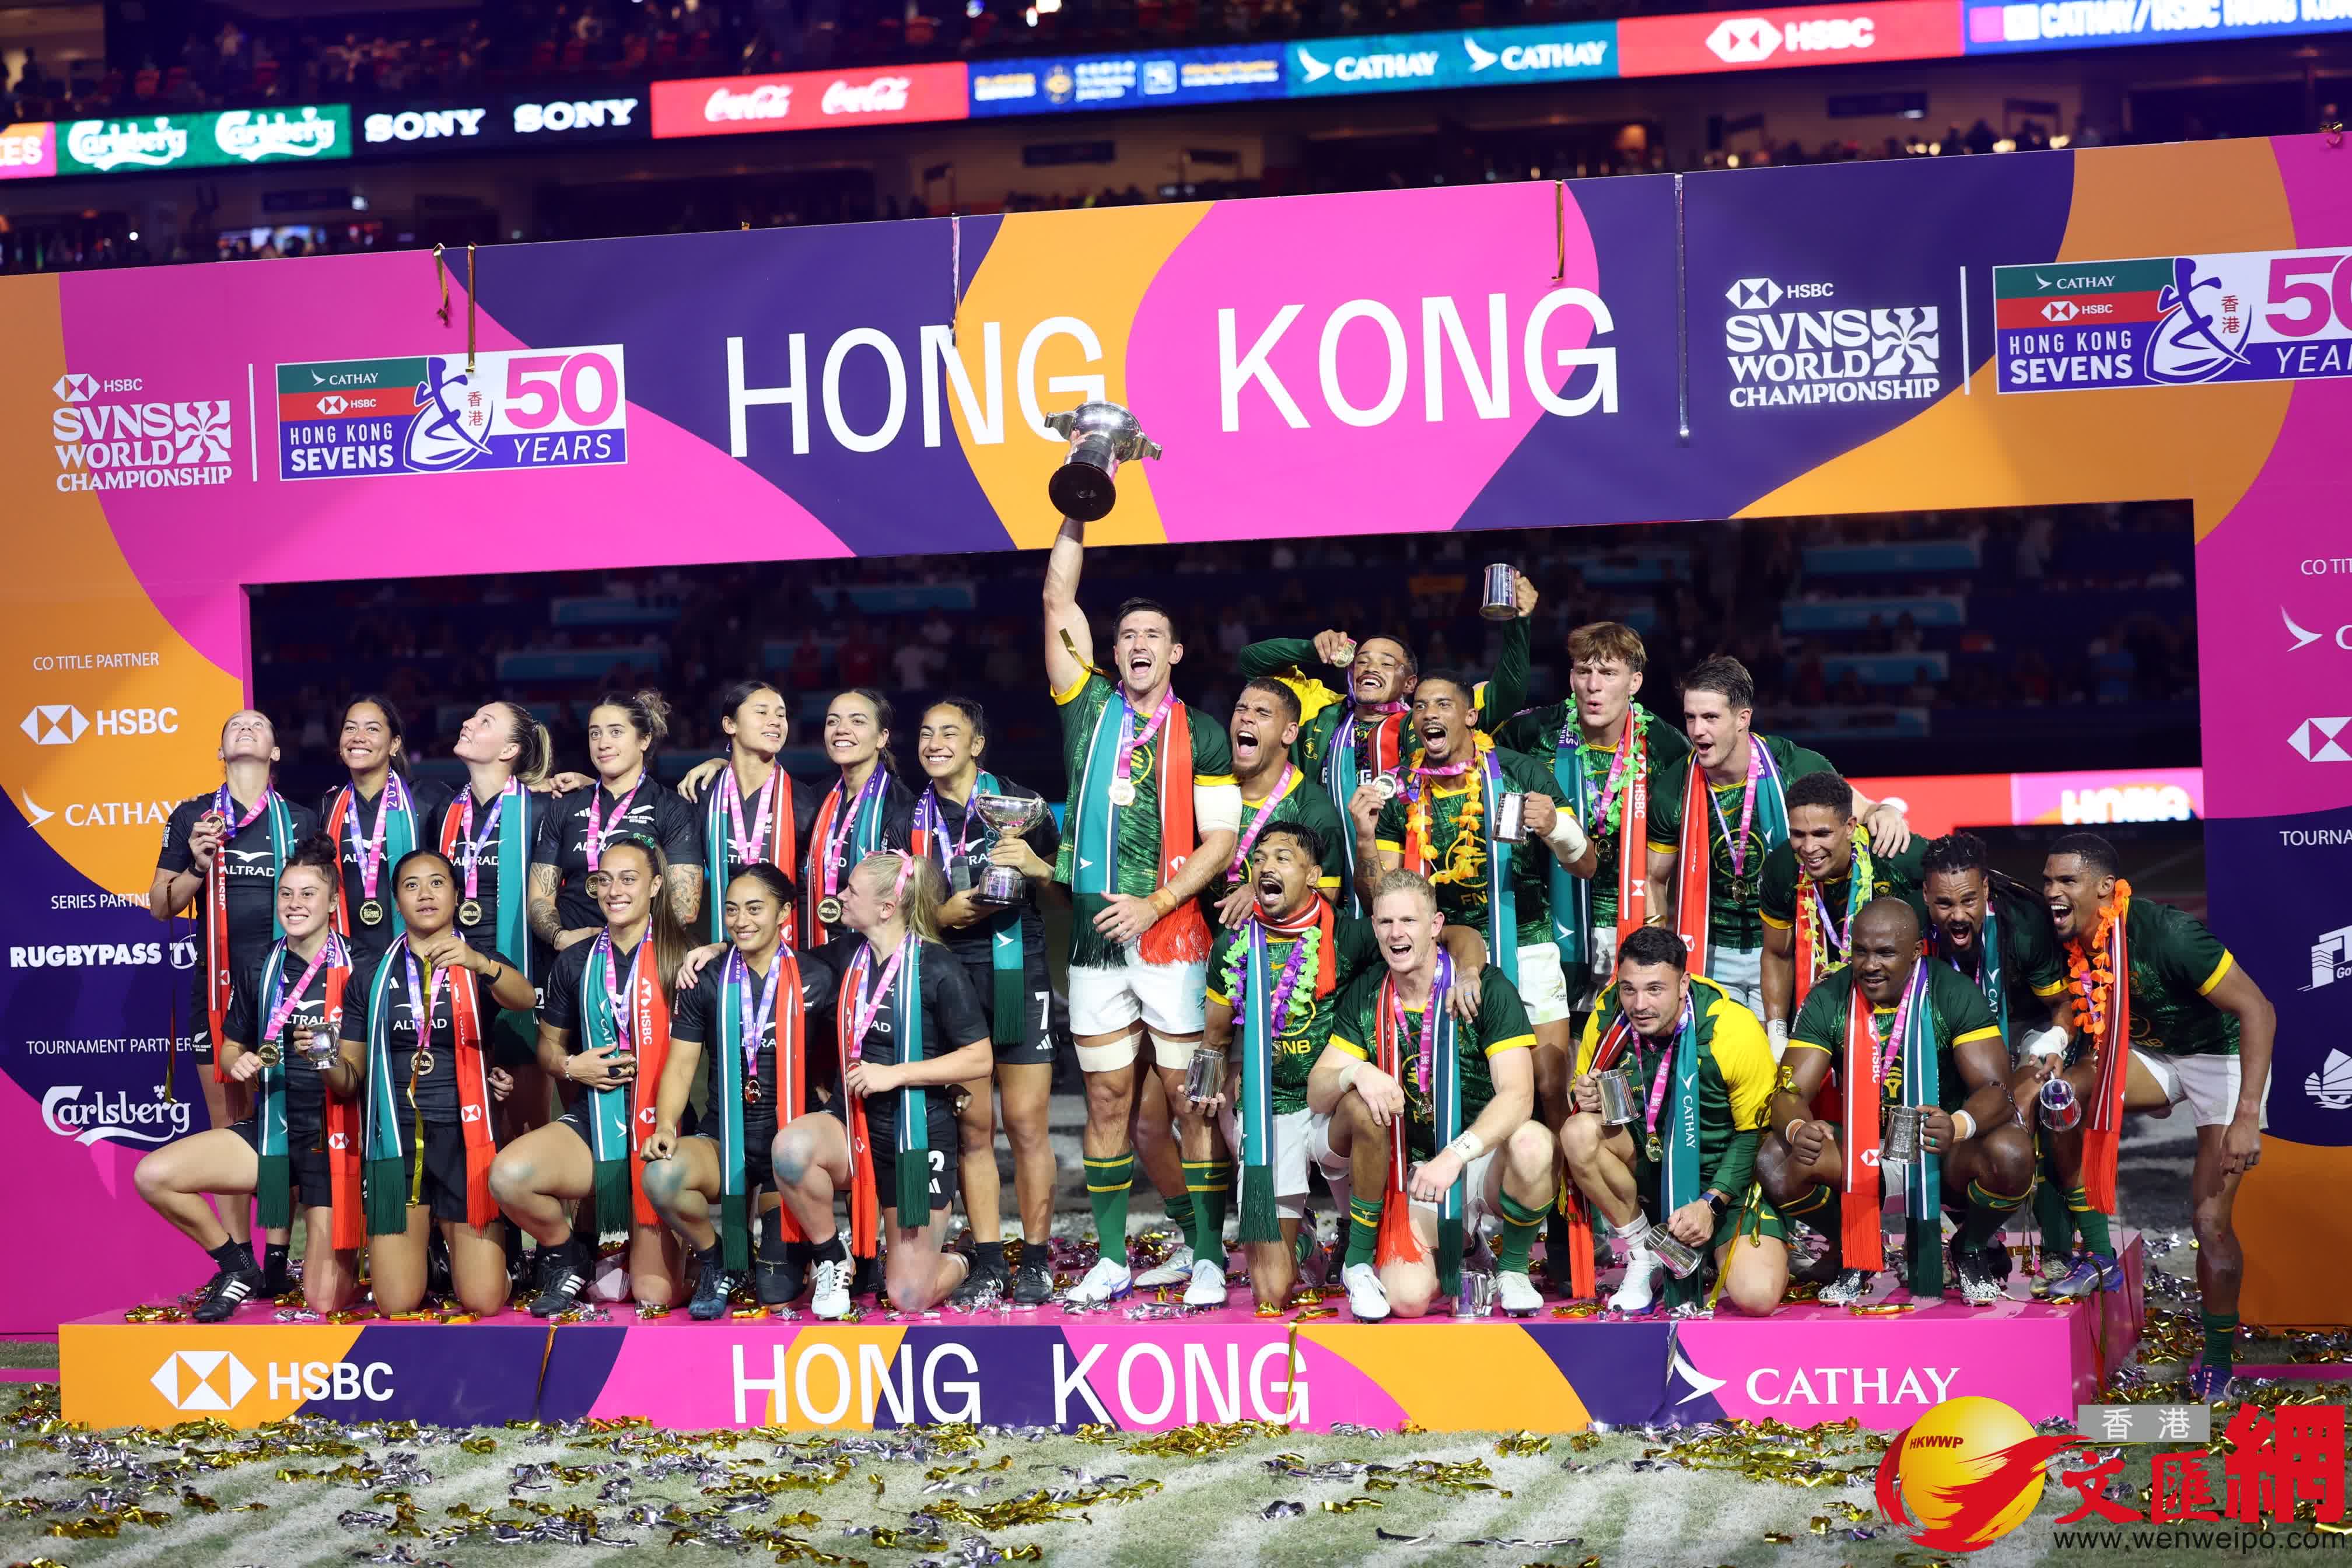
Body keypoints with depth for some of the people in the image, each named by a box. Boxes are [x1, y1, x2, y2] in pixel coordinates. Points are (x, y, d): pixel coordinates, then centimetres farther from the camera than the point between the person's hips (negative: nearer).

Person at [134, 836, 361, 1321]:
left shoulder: (355, 971, -9)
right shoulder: (259, 968, 3)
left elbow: (360, 1084, -7)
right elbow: (231, 1047, 15)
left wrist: (329, 1060, -28)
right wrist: (240, 1064, -8)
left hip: (334, 1138, -4)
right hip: (272, 1127, 4)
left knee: (325, 1302, -12)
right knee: (153, 1175, -18)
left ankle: (348, 1252, 26)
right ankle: (239, 1268, 5)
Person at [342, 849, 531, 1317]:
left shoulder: (482, 965, 3)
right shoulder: (370, 977, 7)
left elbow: (523, 998, -21)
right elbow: (351, 1070, 12)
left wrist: (480, 963, -41)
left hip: (464, 1136, -1)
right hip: (396, 1138, 1)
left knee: (484, 1301, -8)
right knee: (397, 1304, -8)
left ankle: (453, 1237, 26)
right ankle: (414, 1240, 26)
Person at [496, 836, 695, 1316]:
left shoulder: (681, 957, -1)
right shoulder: (574, 963, 10)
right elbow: (548, 1044, 18)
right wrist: (571, 1066, -1)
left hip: (662, 1119, -3)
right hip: (593, 1120, 3)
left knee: (655, 1295, -6)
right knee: (508, 1174, -30)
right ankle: (570, 1254, 1)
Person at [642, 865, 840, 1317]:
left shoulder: (814, 981, 0)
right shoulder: (706, 983, 4)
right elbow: (681, 1065, -1)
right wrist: (665, 1127, -17)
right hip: (724, 1140, 2)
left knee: (777, 1296, -11)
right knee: (660, 1176, -34)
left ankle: (781, 1241, 30)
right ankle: (715, 1259, -2)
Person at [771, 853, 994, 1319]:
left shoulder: (938, 968, -13)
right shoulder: (847, 953, 3)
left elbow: (979, 1059, -13)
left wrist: (895, 1074, -19)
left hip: (917, 1138, -4)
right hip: (852, 1123, 4)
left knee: (909, 1299, -2)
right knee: (792, 1146, -34)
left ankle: (960, 1263, 36)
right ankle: (833, 1259, -7)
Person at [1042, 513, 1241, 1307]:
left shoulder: (1202, 736, 4)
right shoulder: (1090, 706, 10)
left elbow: (1221, 839, -2)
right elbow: (1058, 599, 7)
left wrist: (1153, 905, -12)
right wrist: (1081, 510, 2)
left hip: (1171, 940, -3)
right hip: (1094, 940, 3)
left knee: (1188, 1097, -1)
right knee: (1107, 1100, 6)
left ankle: (1203, 1249, 4)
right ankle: (1111, 1260, 11)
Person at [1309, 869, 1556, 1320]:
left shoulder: (1488, 987, -10)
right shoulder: (1366, 997, 1)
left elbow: (1518, 1095, -21)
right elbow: (1316, 1094, -3)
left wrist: (1454, 1155, -36)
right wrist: (1356, 1073, -27)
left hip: (1484, 1164, 0)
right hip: (1414, 1171, 0)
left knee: (1532, 1143, -35)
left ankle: (1513, 1266, -8)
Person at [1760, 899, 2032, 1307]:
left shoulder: (1953, 994, -13)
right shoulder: (1828, 1000, -7)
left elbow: (1996, 1088, -21)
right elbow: (1791, 1091, -12)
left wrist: (1959, 1126, -45)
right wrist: (1797, 1130, -39)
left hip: (1942, 1151, -2)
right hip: (1859, 1154, 2)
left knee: (2011, 1155, -34)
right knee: (1774, 1162, -25)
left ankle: (1972, 1248, 2)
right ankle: (1856, 1251, 7)